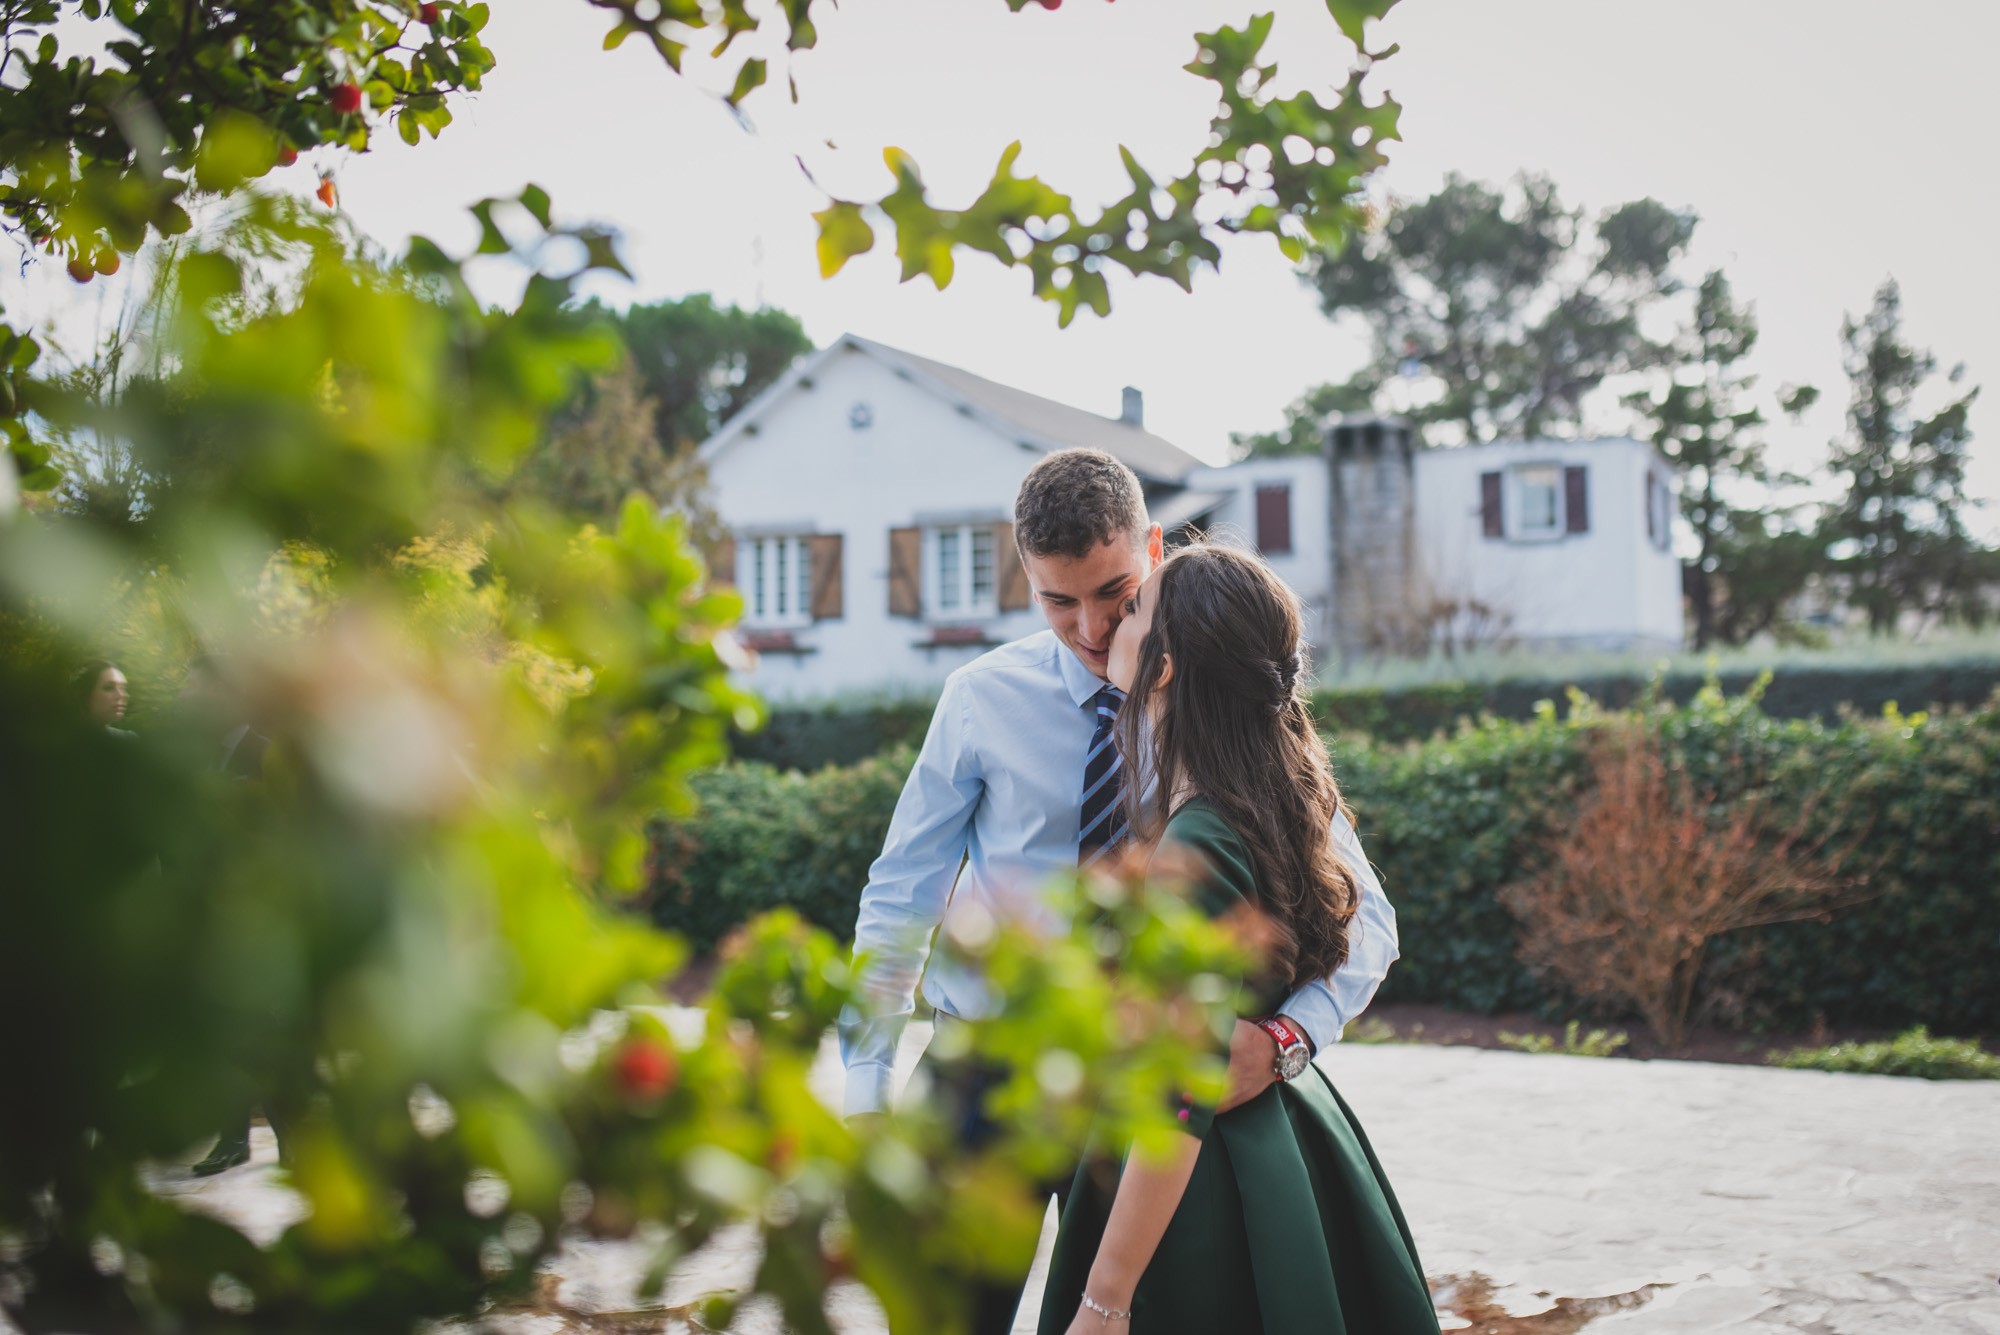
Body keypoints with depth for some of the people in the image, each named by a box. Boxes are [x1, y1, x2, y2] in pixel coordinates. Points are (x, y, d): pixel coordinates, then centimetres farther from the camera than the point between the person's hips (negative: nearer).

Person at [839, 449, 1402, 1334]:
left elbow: (1363, 917, -9)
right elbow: (899, 898, 1)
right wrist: (867, 1094, -7)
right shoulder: (983, 700, -4)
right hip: (984, 1069, 0)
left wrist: (1284, 1040, -28)